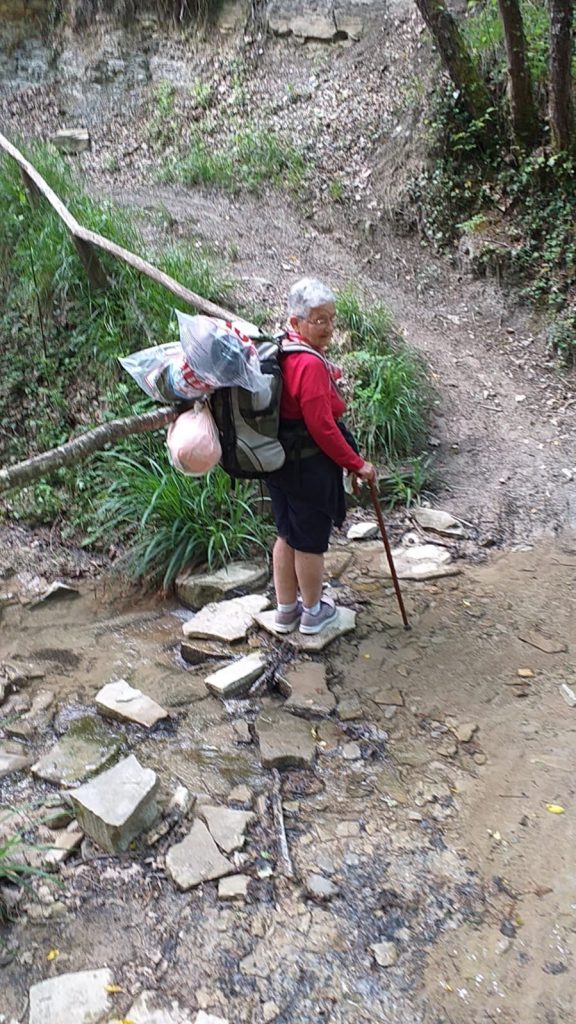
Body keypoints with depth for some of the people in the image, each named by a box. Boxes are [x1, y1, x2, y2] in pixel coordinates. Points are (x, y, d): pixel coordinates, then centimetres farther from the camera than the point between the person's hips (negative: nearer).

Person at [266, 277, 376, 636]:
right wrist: (357, 464, -13)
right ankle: (313, 612, 29)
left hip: (279, 462, 9)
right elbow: (323, 427, -23)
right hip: (310, 467, -9)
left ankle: (286, 610, 36)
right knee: (311, 540, 9)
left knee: (287, 535, 20)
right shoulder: (311, 365, -25)